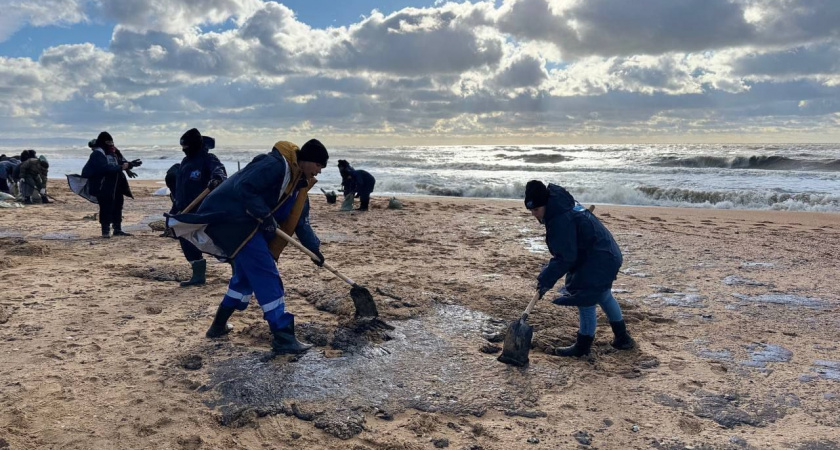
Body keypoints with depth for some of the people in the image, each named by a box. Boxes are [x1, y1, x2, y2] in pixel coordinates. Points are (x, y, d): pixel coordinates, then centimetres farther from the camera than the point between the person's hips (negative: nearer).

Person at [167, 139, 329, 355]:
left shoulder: (298, 182, 12)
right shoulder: (277, 164, -19)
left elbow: (300, 221, 16)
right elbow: (244, 188, -26)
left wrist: (314, 248, 7)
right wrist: (265, 217, -22)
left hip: (249, 223, 11)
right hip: (234, 217, -11)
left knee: (245, 275, 20)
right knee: (266, 277, -12)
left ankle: (219, 325, 35)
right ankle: (283, 338, -10)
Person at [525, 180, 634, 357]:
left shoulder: (560, 219, -26)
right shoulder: (564, 206, 6)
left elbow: (565, 257, -26)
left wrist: (546, 279, -21)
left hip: (598, 261, -11)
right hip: (607, 255, 11)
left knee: (585, 300, -2)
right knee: (604, 296, 25)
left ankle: (583, 346, 12)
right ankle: (622, 338, 40)